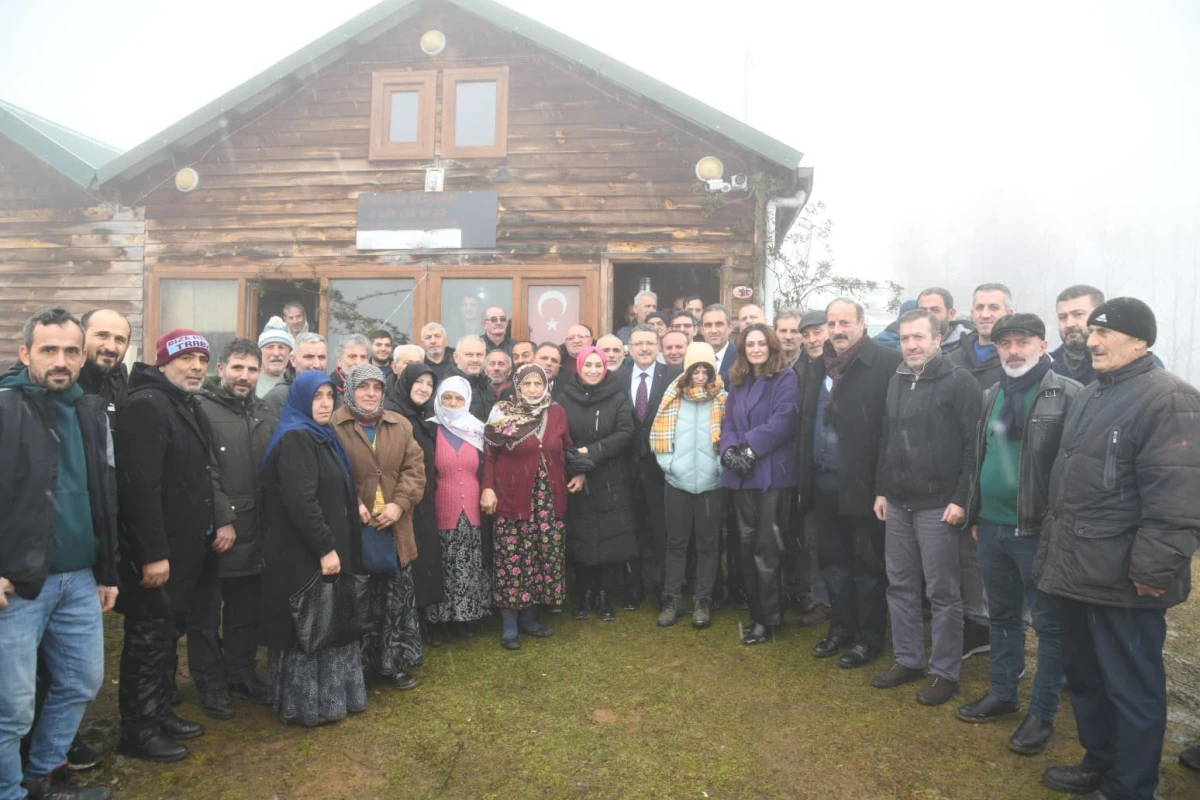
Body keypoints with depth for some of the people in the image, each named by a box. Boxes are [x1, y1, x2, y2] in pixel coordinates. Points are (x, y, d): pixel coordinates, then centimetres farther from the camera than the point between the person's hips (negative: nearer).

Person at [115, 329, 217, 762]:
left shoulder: (190, 409, 14)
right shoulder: (146, 406, -17)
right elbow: (140, 487, -25)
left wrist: (212, 528, 15)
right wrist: (153, 553, -26)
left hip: (184, 548, 9)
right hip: (155, 552, -9)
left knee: (168, 634, 18)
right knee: (148, 638, 2)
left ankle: (159, 713, 31)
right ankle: (137, 730, 15)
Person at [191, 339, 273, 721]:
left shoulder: (259, 412, 12)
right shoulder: (202, 408, -10)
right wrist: (223, 520, -17)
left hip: (251, 532, 7)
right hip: (215, 532, -6)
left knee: (246, 611, 16)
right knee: (206, 614, 7)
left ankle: (241, 674, 30)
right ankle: (211, 685, 19)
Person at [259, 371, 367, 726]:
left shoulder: (320, 437, 13)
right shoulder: (294, 439, -17)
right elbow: (301, 501, -25)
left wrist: (354, 507, 9)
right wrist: (326, 548, -23)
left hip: (323, 549, 10)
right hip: (304, 555, -10)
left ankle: (328, 696, 28)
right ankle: (305, 704, 14)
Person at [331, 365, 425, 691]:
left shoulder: (400, 425, 10)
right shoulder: (334, 426, -4)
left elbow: (415, 468, 6)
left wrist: (399, 504, -7)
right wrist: (352, 505, -17)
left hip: (393, 529, 4)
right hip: (353, 530, -4)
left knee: (398, 599, 10)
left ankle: (394, 663, 25)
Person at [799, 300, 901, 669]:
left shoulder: (886, 362, -11)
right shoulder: (817, 367, 11)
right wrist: (805, 474, 10)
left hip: (862, 482, -6)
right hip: (824, 481, 7)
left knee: (867, 564, 7)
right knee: (832, 559, 16)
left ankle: (869, 637, 21)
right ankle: (840, 628, 31)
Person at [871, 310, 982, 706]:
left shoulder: (960, 382, -9)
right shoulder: (896, 381, 12)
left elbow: (972, 444, -13)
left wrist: (961, 499, -16)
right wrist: (881, 489, 12)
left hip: (938, 505, -6)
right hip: (897, 502, 7)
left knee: (942, 591, 3)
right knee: (900, 585, 13)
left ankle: (945, 671, 16)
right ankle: (907, 659, 26)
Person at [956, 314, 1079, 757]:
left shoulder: (1068, 395, -10)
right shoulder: (992, 396, 10)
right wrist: (975, 514, 16)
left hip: (1037, 530, -6)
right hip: (991, 526, 7)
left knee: (1049, 624, 7)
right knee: (1002, 616, 18)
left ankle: (1042, 713, 19)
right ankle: (1001, 694, 32)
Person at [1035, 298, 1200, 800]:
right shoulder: (1089, 396, 16)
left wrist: (1152, 569, -22)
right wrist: (1052, 546, 21)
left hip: (1123, 580, -9)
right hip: (1075, 569, 9)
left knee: (1131, 688, 6)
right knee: (1083, 675, 21)